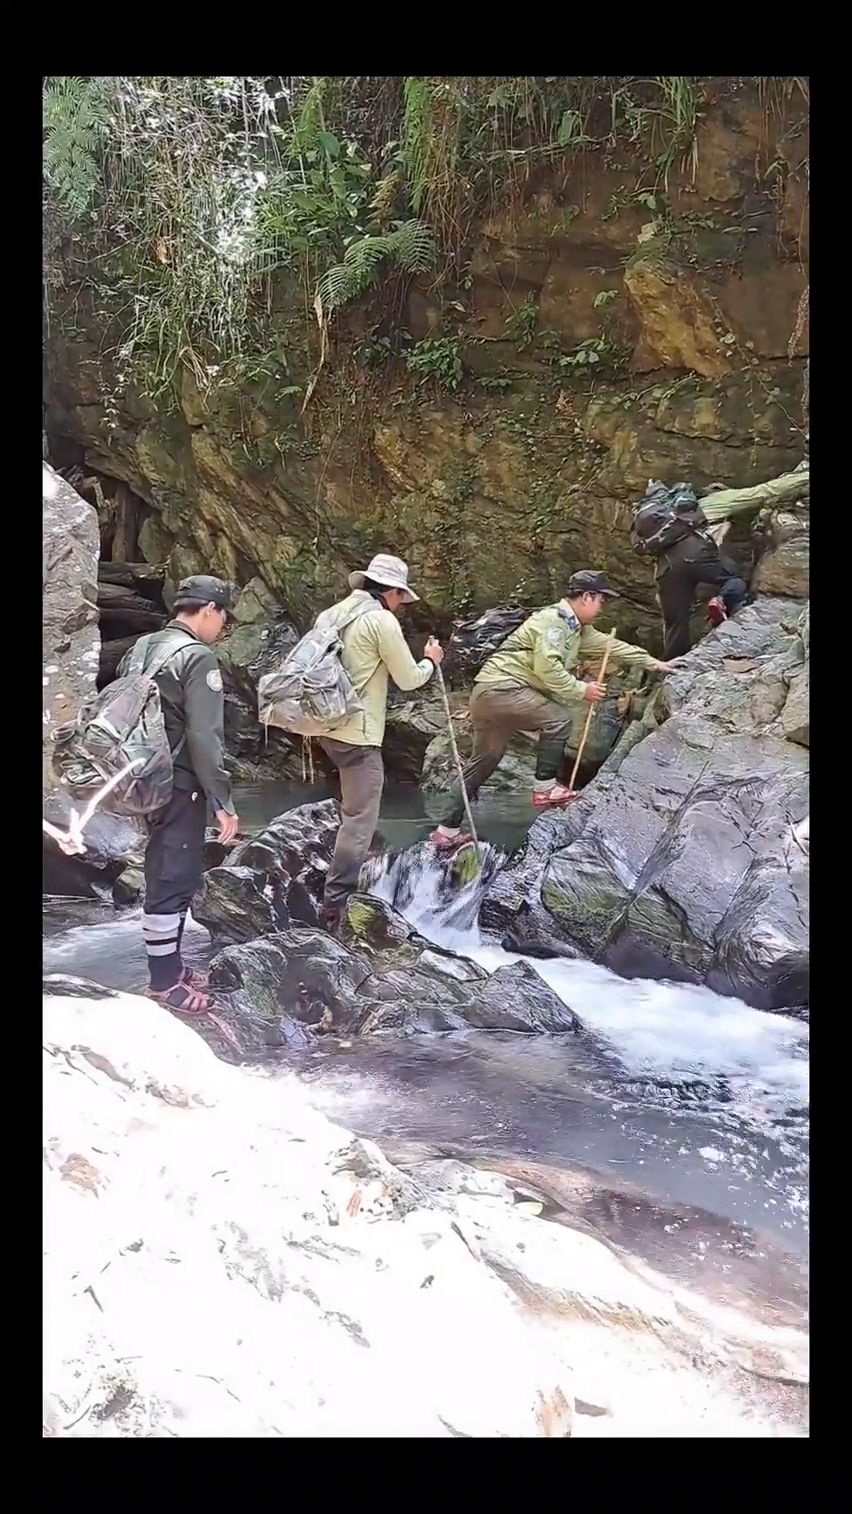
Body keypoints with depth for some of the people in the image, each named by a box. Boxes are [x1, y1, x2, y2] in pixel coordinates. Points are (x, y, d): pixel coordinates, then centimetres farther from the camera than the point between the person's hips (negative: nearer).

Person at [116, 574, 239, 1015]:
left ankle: (169, 965, 28)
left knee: (166, 874, 18)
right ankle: (164, 982, 6)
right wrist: (223, 801, -16)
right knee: (174, 879, -1)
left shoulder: (141, 650, 11)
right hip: (178, 786, -9)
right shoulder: (198, 657, -15)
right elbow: (204, 738, -20)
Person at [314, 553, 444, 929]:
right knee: (360, 819, -4)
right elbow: (408, 679, -4)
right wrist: (430, 661, 15)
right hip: (357, 732, -9)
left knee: (355, 808, 26)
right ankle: (335, 905, -6)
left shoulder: (331, 614, 13)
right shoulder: (382, 620, -10)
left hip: (328, 725, 9)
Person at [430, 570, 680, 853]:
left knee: (483, 762, 12)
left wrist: (651, 663, 27)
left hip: (490, 692, 10)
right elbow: (547, 669, -23)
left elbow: (610, 646, 25)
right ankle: (545, 787, -3)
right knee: (558, 717, -11)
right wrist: (581, 690, -15)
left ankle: (448, 830, 15)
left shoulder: (576, 629, 18)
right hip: (501, 687, -10)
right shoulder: (553, 620, -12)